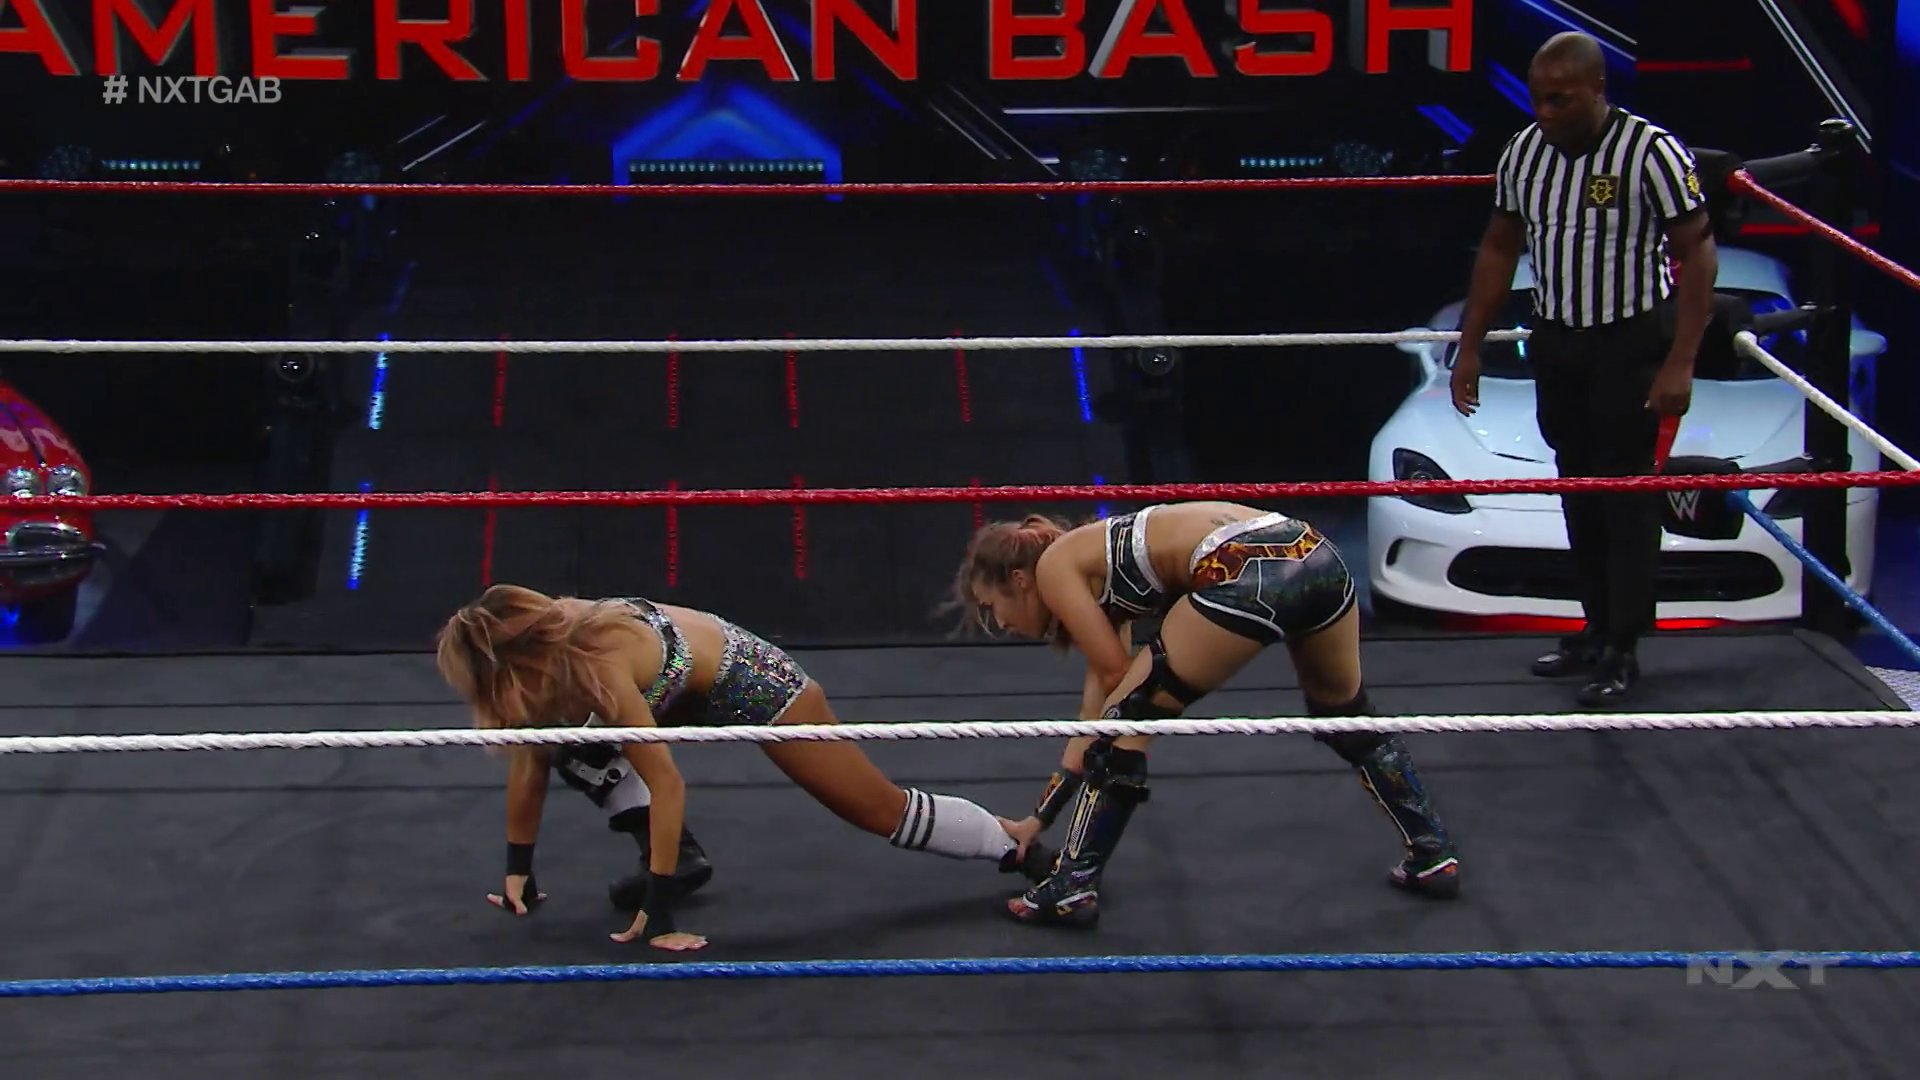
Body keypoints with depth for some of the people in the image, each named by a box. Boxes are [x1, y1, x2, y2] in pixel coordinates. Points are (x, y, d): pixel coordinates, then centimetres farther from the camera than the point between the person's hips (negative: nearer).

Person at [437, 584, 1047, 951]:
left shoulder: (597, 668, -37)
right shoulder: (546, 640, -16)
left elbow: (667, 784, -37)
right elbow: (529, 758, -3)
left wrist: (658, 912, -35)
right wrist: (518, 871, -1)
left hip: (752, 682, -8)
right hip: (691, 689, 8)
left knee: (881, 811, -1)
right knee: (564, 733, -2)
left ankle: (1017, 845, 17)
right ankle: (669, 854, 10)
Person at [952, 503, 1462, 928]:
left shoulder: (1054, 566, 12)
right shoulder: (1095, 574, 34)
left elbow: (1116, 675, 3)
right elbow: (1093, 716, 35)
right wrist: (1038, 821, 38)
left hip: (1247, 576, -9)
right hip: (1317, 555, 9)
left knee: (1128, 718, 7)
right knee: (1348, 719, 31)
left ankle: (1072, 887, 8)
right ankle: (1434, 856, 36)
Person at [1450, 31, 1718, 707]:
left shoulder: (1650, 152, -16)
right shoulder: (1523, 153, 2)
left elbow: (1698, 253, -14)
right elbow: (1499, 250, 13)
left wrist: (1681, 361, -19)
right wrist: (1470, 346, 10)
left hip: (1632, 342, -6)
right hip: (1556, 343, 6)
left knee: (1626, 492, -4)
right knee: (1578, 491, 10)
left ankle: (1622, 652, 2)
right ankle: (1596, 631, 20)